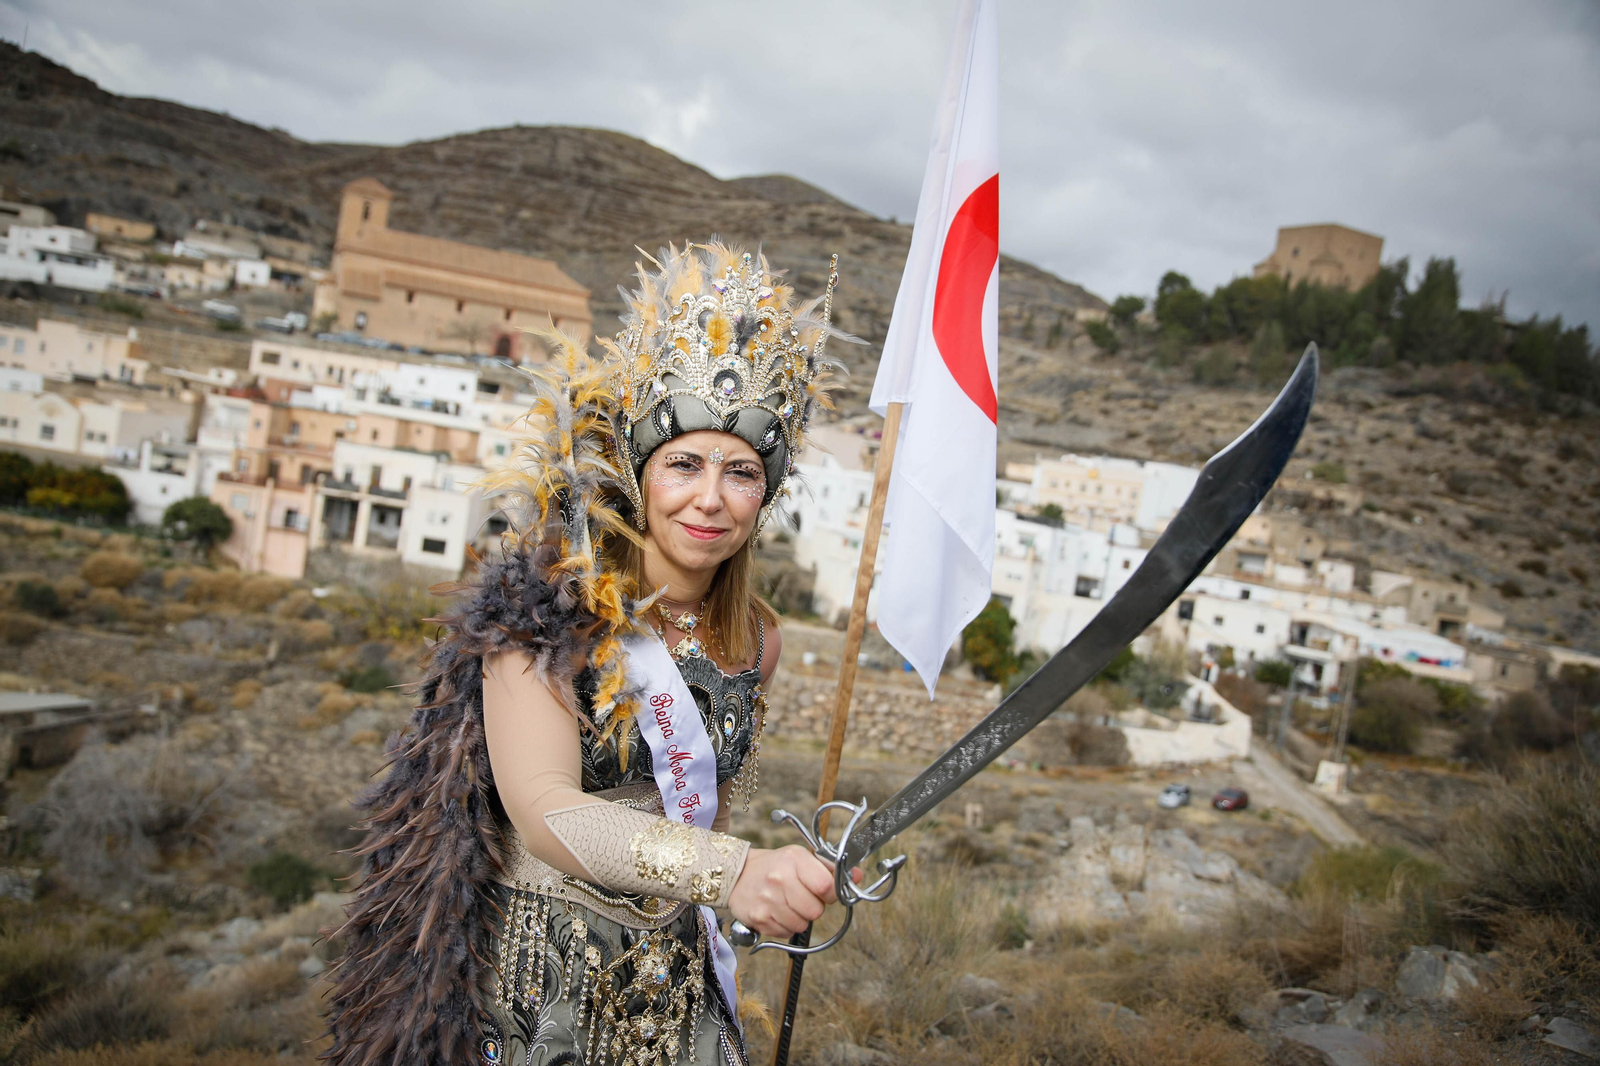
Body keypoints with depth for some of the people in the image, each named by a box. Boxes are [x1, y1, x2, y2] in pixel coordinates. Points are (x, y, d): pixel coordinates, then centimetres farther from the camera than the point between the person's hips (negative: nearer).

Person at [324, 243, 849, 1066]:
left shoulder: (756, 640, -1)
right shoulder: (547, 612, -16)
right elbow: (543, 807, -29)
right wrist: (728, 872, -42)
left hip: (672, 979, 4)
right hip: (530, 970, -4)